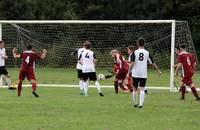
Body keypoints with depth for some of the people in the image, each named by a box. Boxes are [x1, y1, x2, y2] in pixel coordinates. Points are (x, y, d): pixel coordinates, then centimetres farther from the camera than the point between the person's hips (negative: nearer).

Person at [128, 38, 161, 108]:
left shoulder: (135, 52, -4)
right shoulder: (147, 53, 0)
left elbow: (132, 63, -13)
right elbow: (153, 63, 6)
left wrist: (128, 72, -9)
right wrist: (158, 70, 19)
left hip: (135, 74, 0)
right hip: (143, 74, 0)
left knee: (134, 89, 13)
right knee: (142, 90, -2)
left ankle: (135, 104, 22)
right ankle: (141, 104, -15)